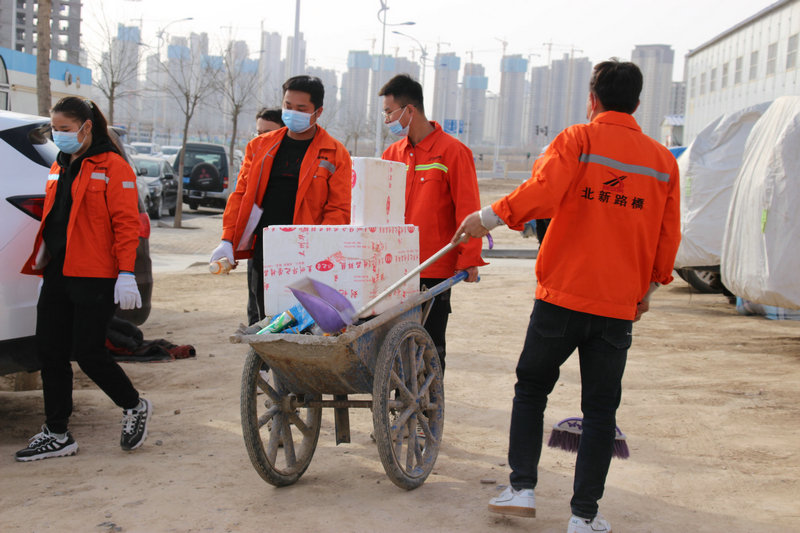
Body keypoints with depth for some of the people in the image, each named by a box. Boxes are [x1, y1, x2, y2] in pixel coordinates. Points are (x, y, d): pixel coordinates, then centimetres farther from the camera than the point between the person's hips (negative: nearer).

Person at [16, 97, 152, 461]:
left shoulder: (112, 167, -7)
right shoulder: (59, 168, 17)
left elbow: (126, 223, -12)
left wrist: (126, 274, -18)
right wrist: (42, 266, 20)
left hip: (94, 279, -8)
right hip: (58, 275, 8)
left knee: (88, 353, -6)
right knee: (50, 353, 6)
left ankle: (134, 407, 18)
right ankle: (56, 434, 16)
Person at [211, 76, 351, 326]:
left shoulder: (335, 154, 2)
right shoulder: (260, 146, 14)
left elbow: (338, 210, -3)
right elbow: (241, 195, 13)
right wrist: (227, 240, 2)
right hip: (261, 251, 4)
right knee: (259, 322, 9)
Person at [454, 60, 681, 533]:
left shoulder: (578, 140, -5)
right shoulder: (663, 160, 7)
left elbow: (541, 193, -20)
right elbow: (669, 237, 10)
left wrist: (489, 217, -8)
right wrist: (649, 288, 23)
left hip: (562, 296, -2)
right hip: (620, 306, 2)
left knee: (531, 388, 15)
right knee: (600, 409, 8)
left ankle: (522, 488, 12)